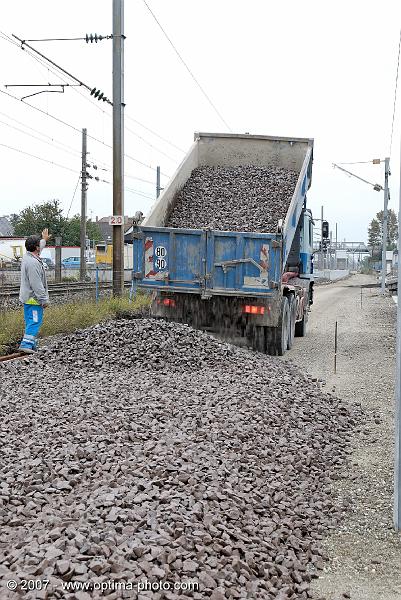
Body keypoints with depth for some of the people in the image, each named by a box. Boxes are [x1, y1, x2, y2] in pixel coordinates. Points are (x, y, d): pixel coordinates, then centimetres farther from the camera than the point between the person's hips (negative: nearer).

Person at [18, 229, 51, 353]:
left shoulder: (27, 256, 9)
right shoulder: (33, 263, -23)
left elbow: (38, 249, 35)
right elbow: (36, 284, -24)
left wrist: (44, 239, 51)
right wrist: (44, 299, -20)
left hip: (27, 297, 11)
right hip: (34, 298, -11)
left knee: (31, 322, 15)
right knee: (35, 321, -9)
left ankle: (32, 344, 21)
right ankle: (27, 344, -12)